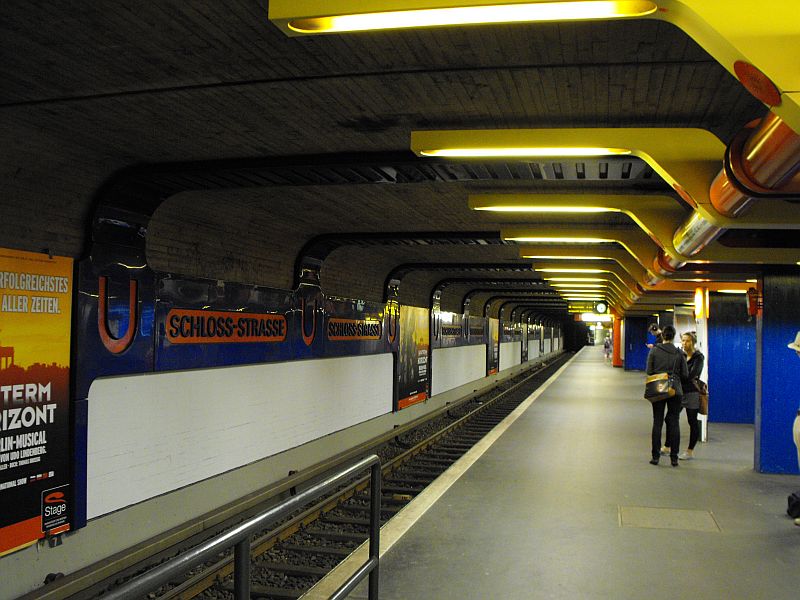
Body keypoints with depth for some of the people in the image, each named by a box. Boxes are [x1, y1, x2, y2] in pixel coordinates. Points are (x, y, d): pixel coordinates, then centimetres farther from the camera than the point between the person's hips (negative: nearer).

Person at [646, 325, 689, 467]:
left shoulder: (654, 350, -3)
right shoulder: (679, 353, -1)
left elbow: (649, 371, -3)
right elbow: (685, 375, 0)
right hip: (675, 391, 0)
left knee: (657, 422, 6)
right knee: (674, 423, 6)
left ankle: (655, 456, 6)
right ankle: (674, 457, 6)